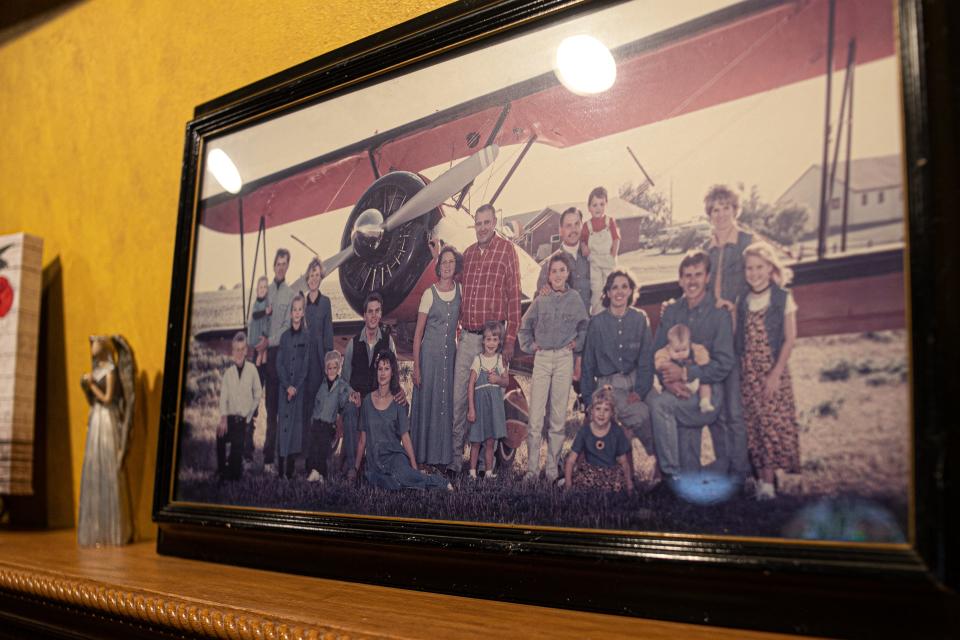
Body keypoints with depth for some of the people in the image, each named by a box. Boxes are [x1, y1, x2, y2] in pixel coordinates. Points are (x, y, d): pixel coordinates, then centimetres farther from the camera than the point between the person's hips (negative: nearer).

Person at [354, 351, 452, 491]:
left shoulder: (397, 402, 4)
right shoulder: (368, 400, 8)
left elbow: (405, 437, 3)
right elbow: (362, 439, 13)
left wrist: (415, 467, -5)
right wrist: (355, 468, 16)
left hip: (394, 456, -1)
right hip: (374, 461, 1)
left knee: (401, 473, -38)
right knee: (392, 484, -35)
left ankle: (441, 483, -19)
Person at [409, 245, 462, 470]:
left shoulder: (460, 291, 5)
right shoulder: (429, 294, -5)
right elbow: (418, 333, -3)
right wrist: (416, 366, -8)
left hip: (451, 354, 3)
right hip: (430, 354, -3)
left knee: (447, 403, 6)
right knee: (427, 400, 1)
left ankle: (443, 454, 16)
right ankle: (424, 454, 11)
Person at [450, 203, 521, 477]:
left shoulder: (507, 249, -2)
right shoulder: (468, 253, 14)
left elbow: (514, 296, -5)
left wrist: (510, 340, -9)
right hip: (466, 336, 4)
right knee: (458, 398, 3)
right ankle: (455, 459, 10)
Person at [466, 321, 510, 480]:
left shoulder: (500, 359, 5)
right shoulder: (478, 360, -5)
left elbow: (506, 381, 10)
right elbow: (471, 385, -8)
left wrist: (498, 379, -13)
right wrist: (471, 408, -12)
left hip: (494, 402, 3)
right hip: (480, 400, -2)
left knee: (490, 441, 7)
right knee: (476, 441, 2)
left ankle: (489, 472, 14)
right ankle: (472, 472, 10)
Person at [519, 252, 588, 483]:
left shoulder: (575, 298, 4)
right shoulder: (540, 300, 4)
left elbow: (584, 327, 17)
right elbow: (524, 326, 16)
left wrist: (577, 344, 6)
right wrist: (530, 346, 7)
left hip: (564, 359, 0)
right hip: (542, 359, 0)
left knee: (559, 417, 3)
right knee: (535, 417, -3)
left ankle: (553, 469, 12)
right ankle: (532, 468, 3)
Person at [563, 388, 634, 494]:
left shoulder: (617, 432, -4)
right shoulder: (584, 431, -4)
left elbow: (624, 462, 1)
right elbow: (571, 460, -4)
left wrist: (629, 486, -5)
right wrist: (568, 483, -12)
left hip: (610, 470, 1)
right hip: (590, 469, -1)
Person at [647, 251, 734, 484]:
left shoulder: (718, 314, -5)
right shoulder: (671, 311, 9)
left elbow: (723, 364, -10)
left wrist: (685, 374, -18)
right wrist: (668, 381, -11)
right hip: (677, 394, 5)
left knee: (658, 403, -28)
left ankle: (670, 472, -19)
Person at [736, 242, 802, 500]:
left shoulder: (783, 298, -2)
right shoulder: (743, 302, 9)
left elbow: (790, 339, -6)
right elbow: (738, 341, 9)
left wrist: (776, 373, -12)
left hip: (773, 369, -3)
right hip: (747, 371, 3)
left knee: (772, 421, -7)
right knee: (753, 424, 3)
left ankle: (768, 482, -2)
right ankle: (760, 477, 10)